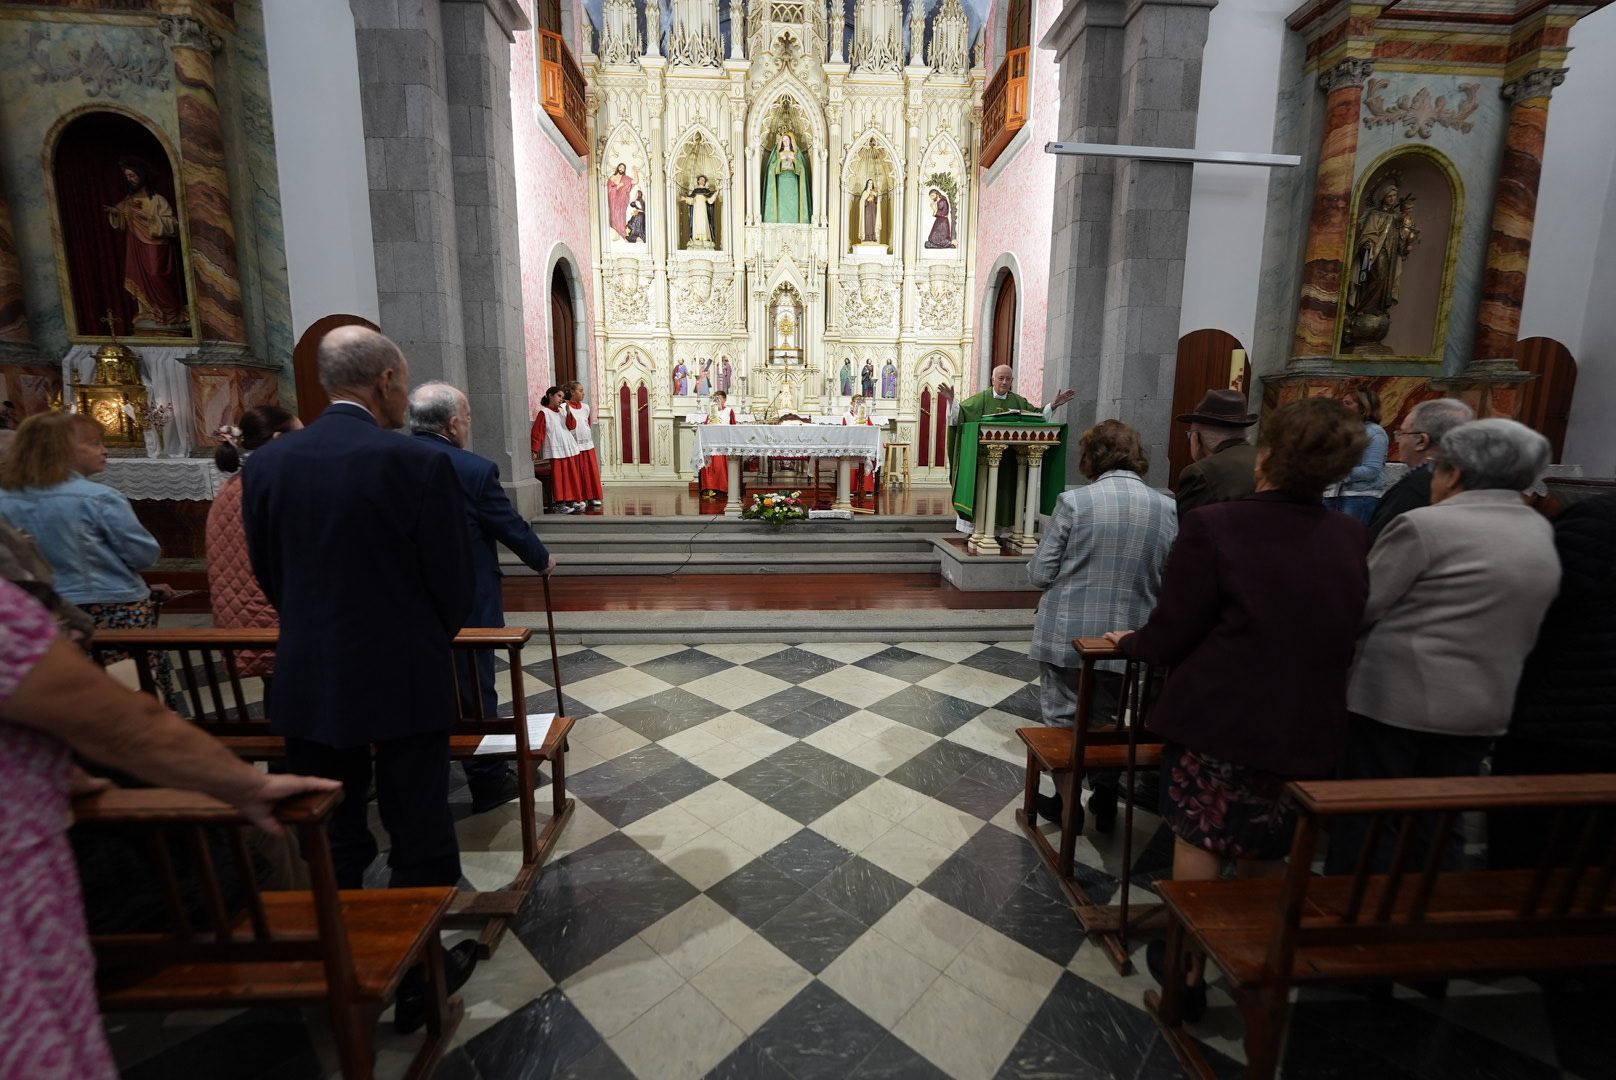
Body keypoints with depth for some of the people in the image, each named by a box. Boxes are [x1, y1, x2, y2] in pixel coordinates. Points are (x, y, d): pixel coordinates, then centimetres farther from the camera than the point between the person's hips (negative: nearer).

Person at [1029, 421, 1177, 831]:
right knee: (1107, 721, 22)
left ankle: (1068, 803, 28)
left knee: (1064, 721, 15)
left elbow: (1040, 574, -12)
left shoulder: (1074, 501, -15)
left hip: (1066, 638, -3)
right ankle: (1105, 803, 34)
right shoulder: (1167, 509, -5)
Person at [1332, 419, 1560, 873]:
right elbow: (1514, 626, 16)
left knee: (1366, 823, 5)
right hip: (1483, 708, 7)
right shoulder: (1541, 534, 9)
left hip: (1395, 698, -7)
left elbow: (1358, 606, -12)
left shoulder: (1425, 524, -15)